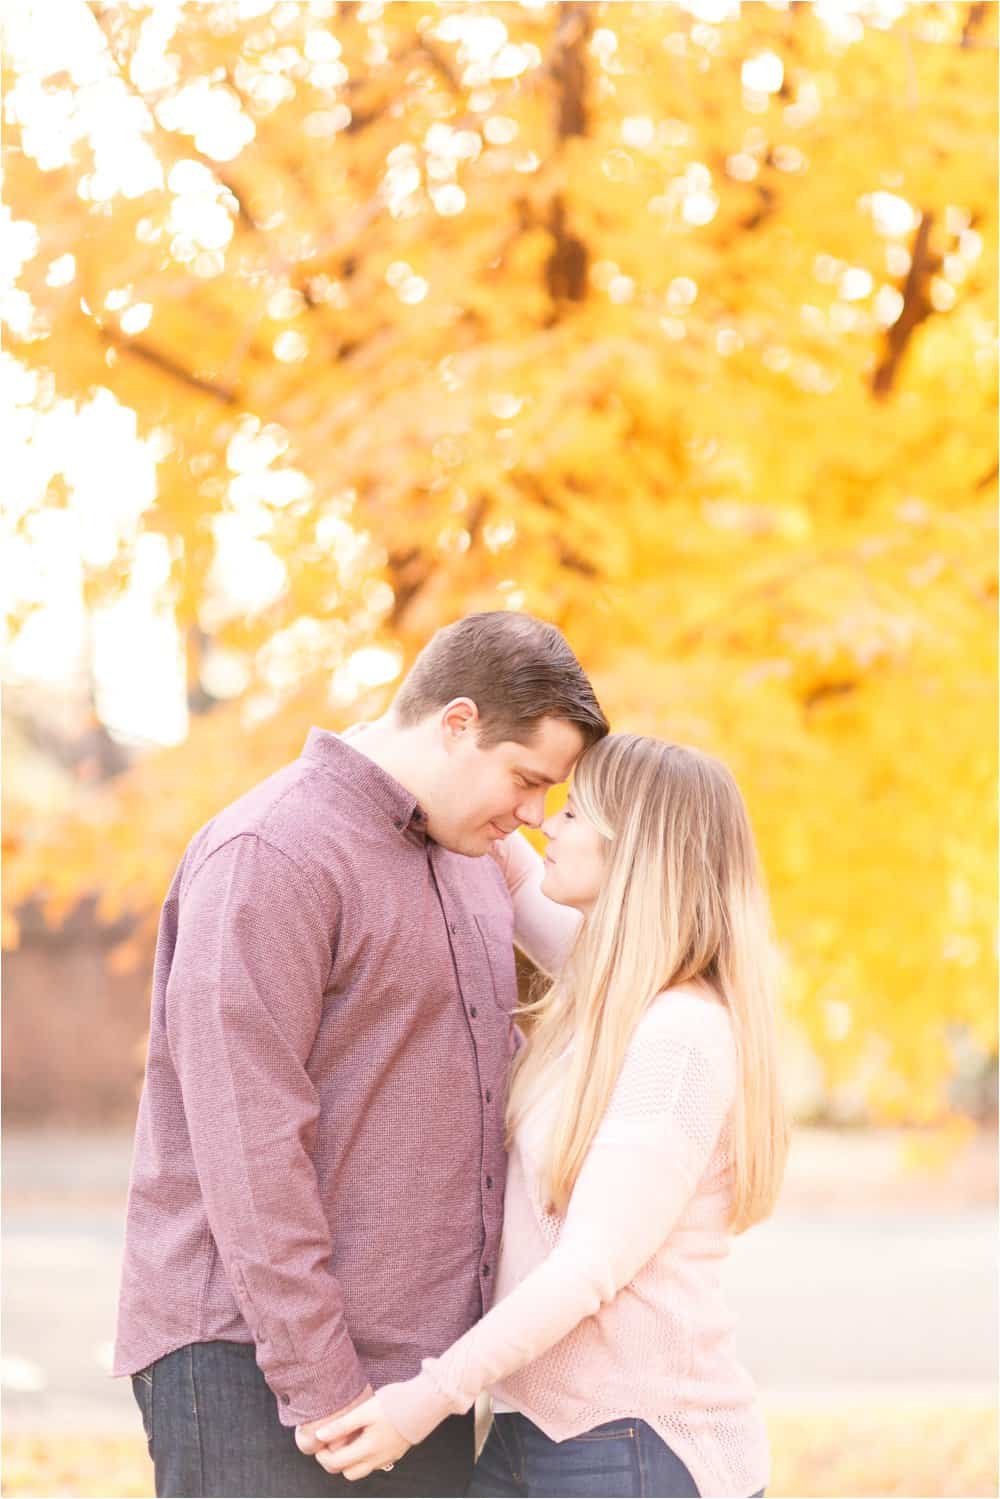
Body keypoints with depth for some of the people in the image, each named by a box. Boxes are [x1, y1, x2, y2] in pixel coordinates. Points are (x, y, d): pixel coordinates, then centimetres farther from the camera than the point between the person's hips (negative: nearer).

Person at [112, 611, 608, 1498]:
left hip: (414, 1361, 8)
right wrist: (320, 1384, -20)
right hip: (253, 1359, -8)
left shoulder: (468, 861, 16)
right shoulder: (269, 855, -13)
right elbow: (246, 1143, -18)